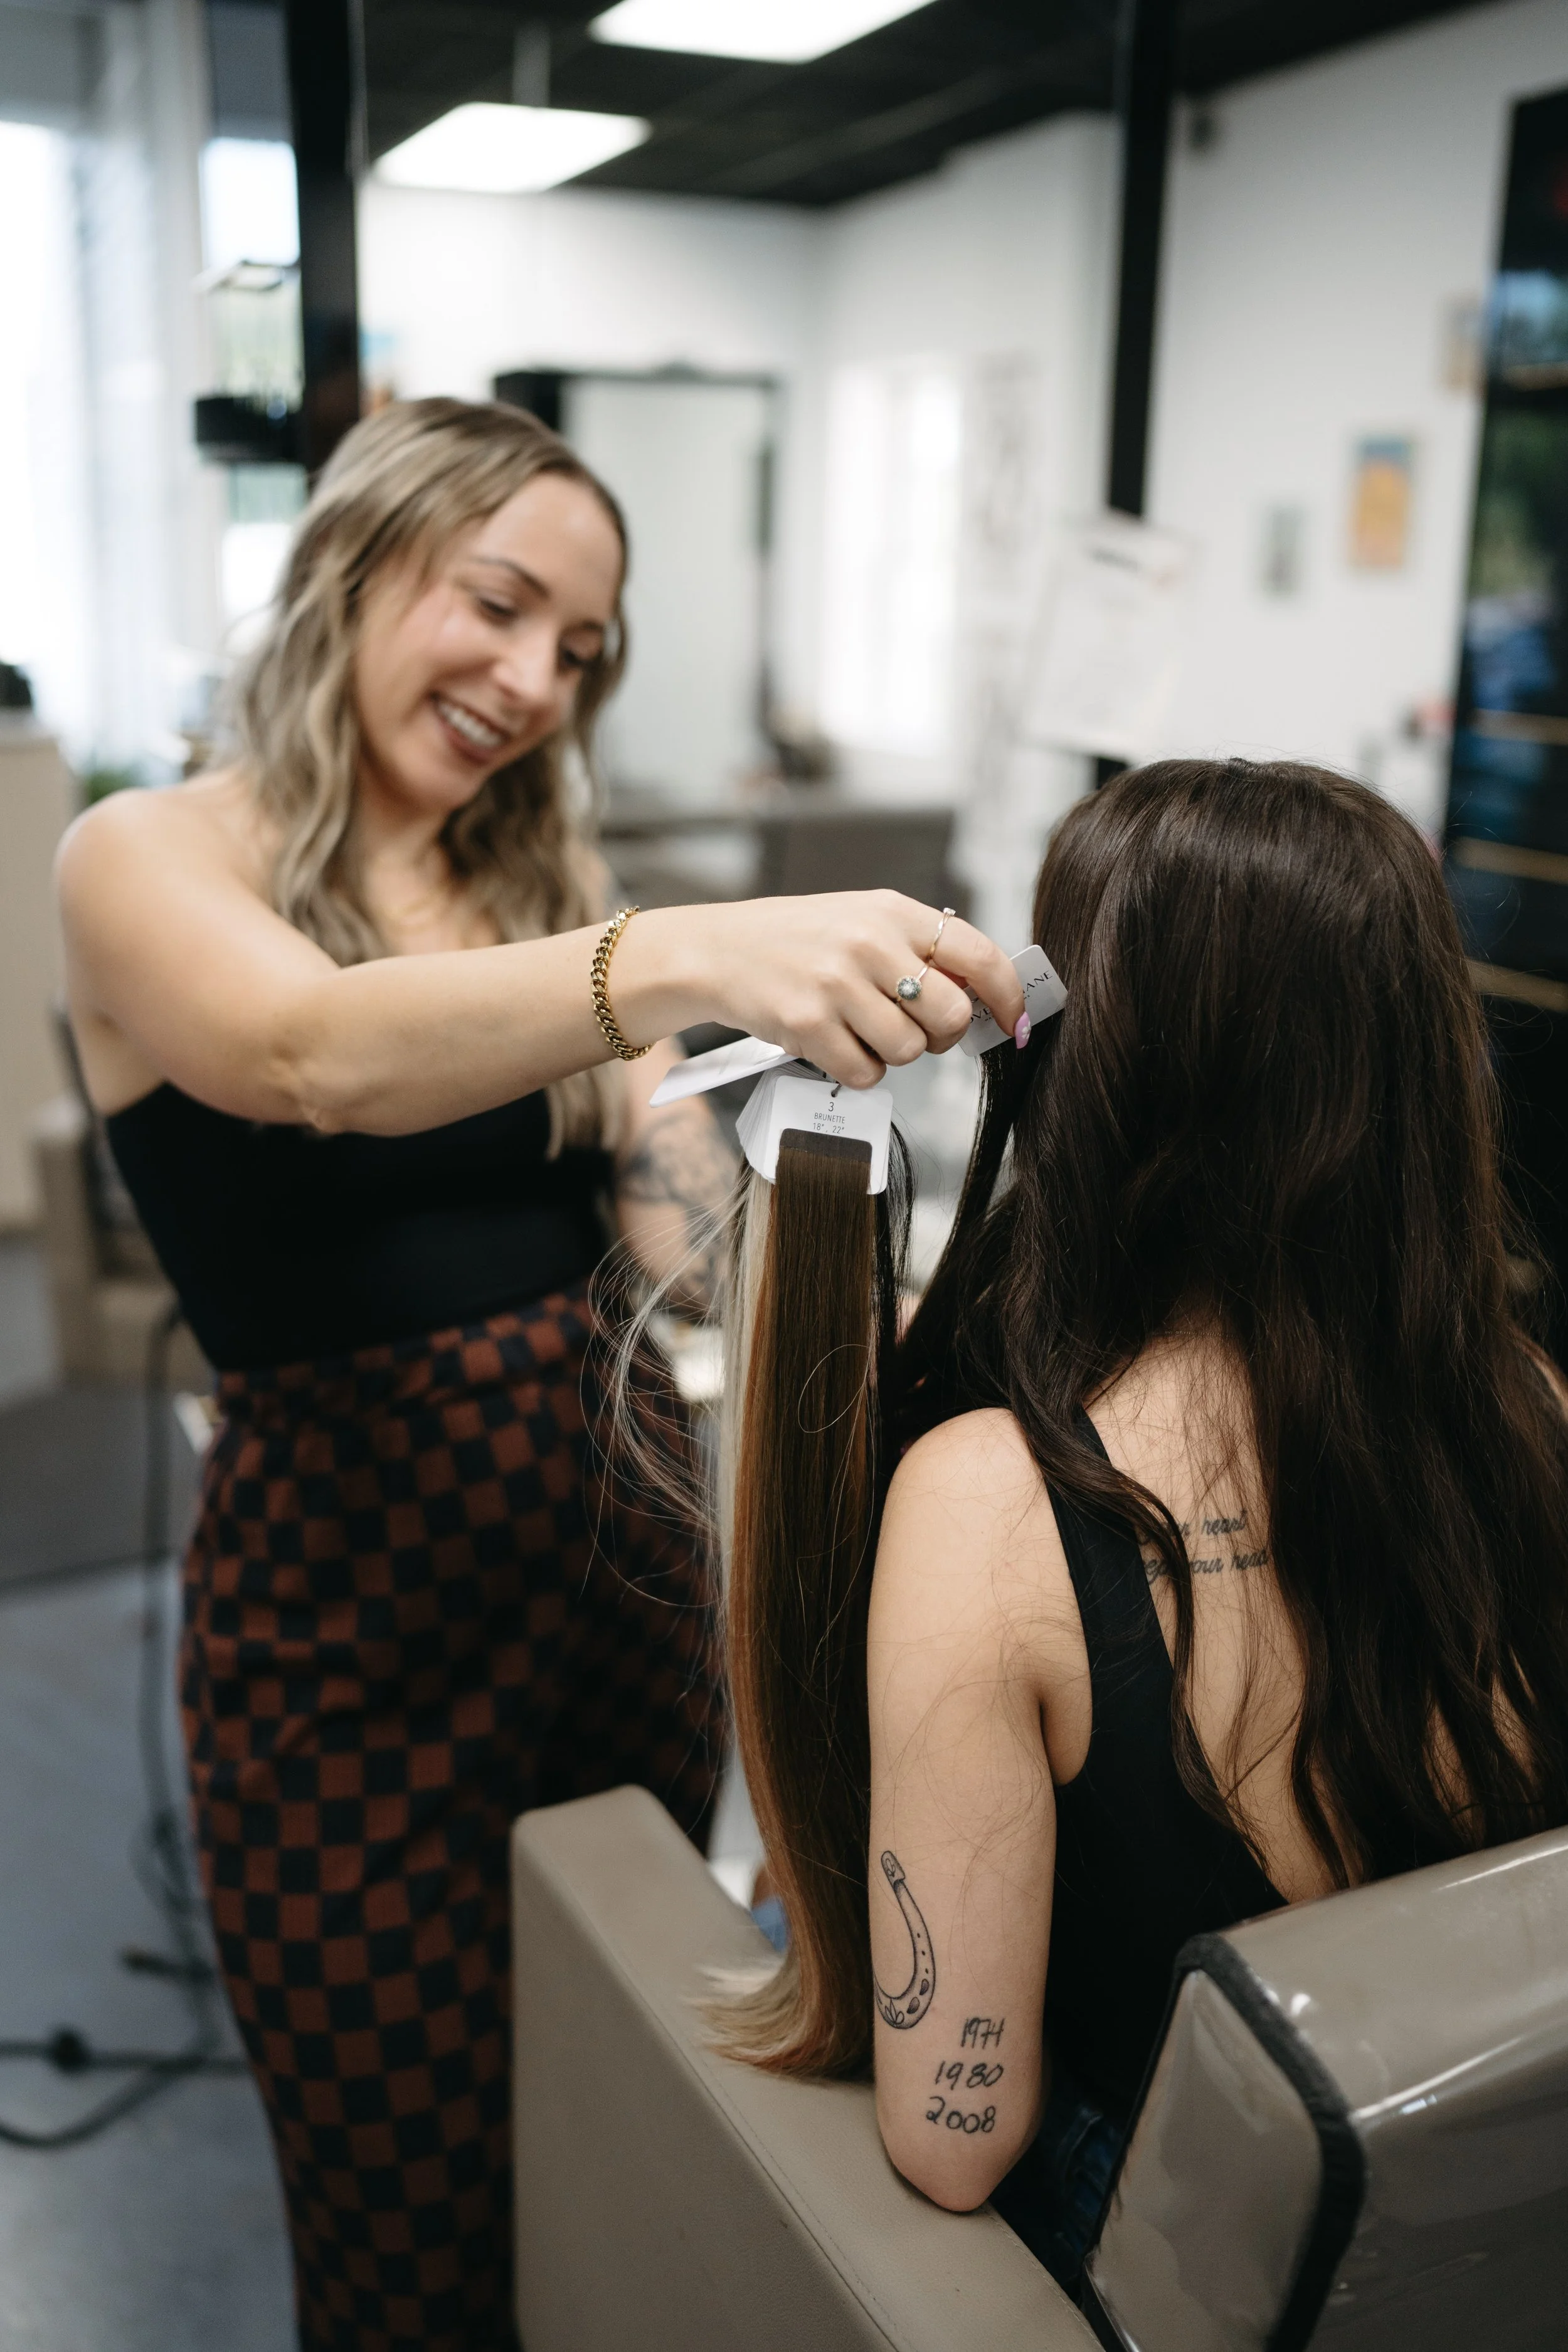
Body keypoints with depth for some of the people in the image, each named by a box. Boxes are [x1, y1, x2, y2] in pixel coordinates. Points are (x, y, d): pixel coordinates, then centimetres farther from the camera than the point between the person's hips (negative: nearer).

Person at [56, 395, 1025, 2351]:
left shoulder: (541, 885, 9)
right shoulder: (150, 861, -8)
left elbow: (690, 1209, -3)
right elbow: (319, 1055, -31)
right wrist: (683, 955, -46)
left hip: (623, 1547, 5)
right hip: (346, 1608, -4)